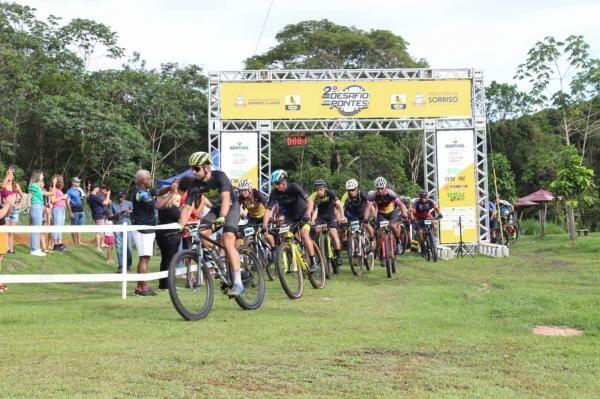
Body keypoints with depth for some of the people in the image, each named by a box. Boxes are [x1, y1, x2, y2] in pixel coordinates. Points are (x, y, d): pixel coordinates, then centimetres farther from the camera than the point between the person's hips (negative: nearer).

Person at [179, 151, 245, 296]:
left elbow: (226, 197, -39)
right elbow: (187, 207, -14)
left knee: (228, 242, -22)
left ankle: (238, 283, -23)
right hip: (215, 209, 6)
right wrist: (181, 225, -30)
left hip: (231, 207, -6)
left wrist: (222, 217, -54)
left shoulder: (219, 176, -26)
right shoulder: (195, 185, -12)